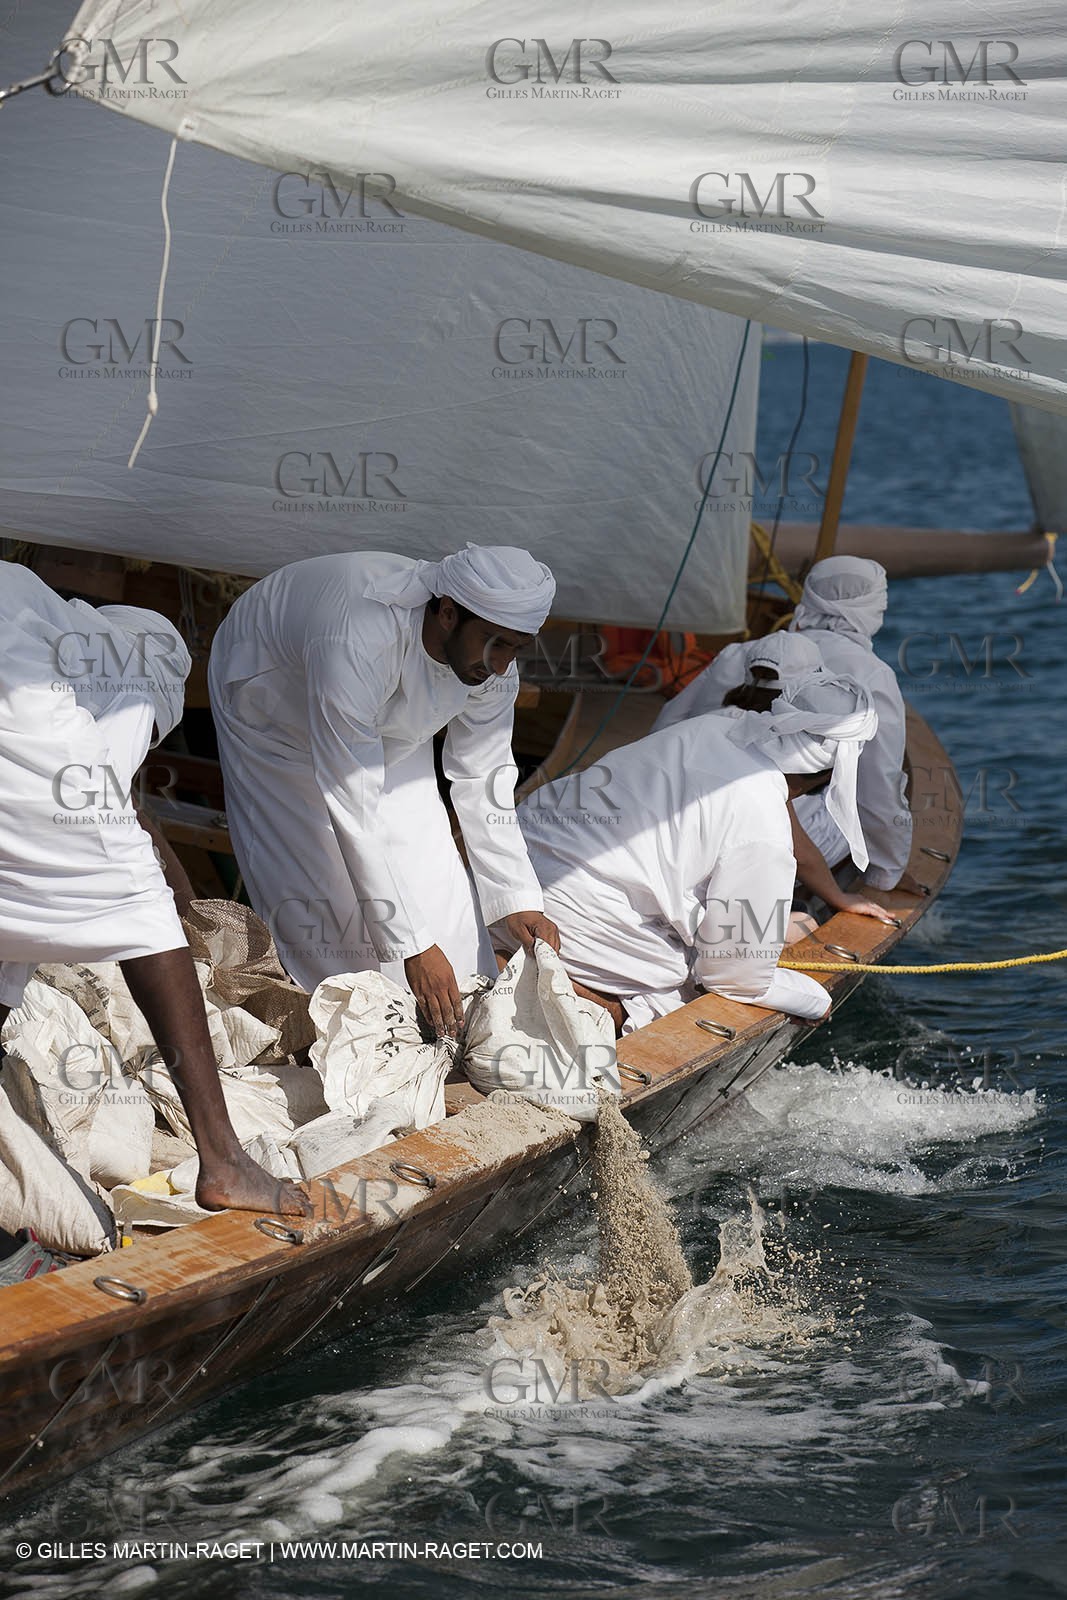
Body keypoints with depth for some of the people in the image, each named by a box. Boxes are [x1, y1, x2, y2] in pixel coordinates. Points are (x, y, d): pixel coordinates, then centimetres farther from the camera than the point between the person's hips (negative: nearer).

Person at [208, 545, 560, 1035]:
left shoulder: (491, 661, -27)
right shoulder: (356, 645, -48)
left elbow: (483, 783, -11)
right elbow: (354, 811, -45)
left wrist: (517, 901, -18)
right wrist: (412, 947, -44)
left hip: (382, 724, 5)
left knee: (428, 869, -6)